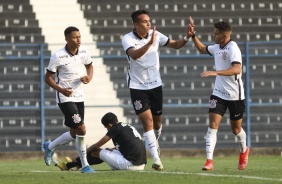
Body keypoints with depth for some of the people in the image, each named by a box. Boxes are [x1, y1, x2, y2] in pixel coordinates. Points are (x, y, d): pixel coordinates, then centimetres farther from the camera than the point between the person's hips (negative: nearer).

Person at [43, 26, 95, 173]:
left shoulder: (83, 52, 0)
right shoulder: (58, 56, -16)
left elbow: (89, 66, 19)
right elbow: (48, 77, -9)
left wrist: (89, 77, -3)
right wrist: (60, 89, -25)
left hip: (79, 96, 7)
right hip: (65, 98, -7)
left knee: (74, 134, 13)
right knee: (81, 130, -15)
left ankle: (50, 147, 38)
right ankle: (85, 166, -4)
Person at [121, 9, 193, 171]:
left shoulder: (155, 35, -4)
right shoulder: (128, 39, -16)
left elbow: (176, 45, 6)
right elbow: (134, 55, -36)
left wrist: (187, 37, -14)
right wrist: (150, 43, -49)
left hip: (155, 85, 4)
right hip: (138, 86, -4)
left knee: (157, 121, 13)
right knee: (147, 121, -14)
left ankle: (154, 143, 45)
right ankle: (156, 159, -14)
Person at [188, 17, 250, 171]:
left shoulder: (233, 48, -19)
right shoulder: (216, 48, 5)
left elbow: (237, 69, -34)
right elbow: (202, 49, 28)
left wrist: (216, 72, -43)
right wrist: (193, 36, 15)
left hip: (235, 95, -5)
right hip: (218, 94, 5)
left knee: (236, 129, 12)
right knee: (212, 125, -11)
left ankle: (244, 151, 42)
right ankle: (209, 161, -16)